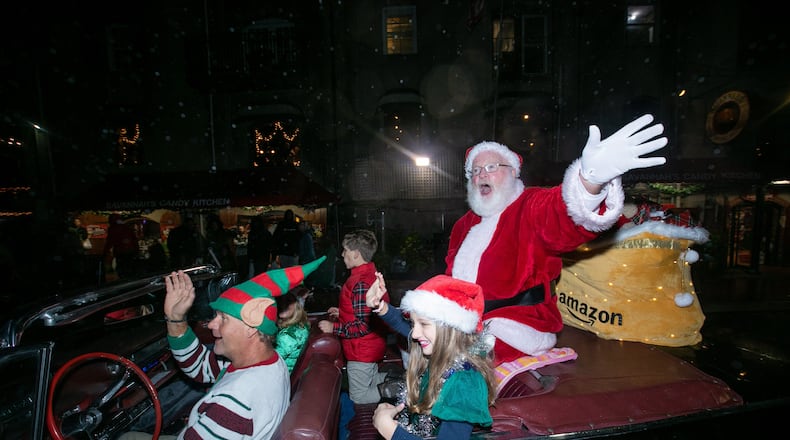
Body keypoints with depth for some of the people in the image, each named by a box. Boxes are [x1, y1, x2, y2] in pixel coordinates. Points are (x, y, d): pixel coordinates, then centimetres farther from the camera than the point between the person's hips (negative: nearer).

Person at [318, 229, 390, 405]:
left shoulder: (361, 283, -29)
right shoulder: (371, 274, 2)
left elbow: (363, 326, -29)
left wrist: (334, 327, -21)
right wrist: (342, 313, 13)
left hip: (362, 351, -9)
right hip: (372, 346, 9)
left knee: (358, 397, 9)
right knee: (370, 382, 27)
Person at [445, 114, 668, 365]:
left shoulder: (532, 206, -8)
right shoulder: (465, 224, 14)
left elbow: (563, 217, -33)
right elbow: (450, 273, 21)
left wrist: (590, 179, -56)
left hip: (511, 324, -6)